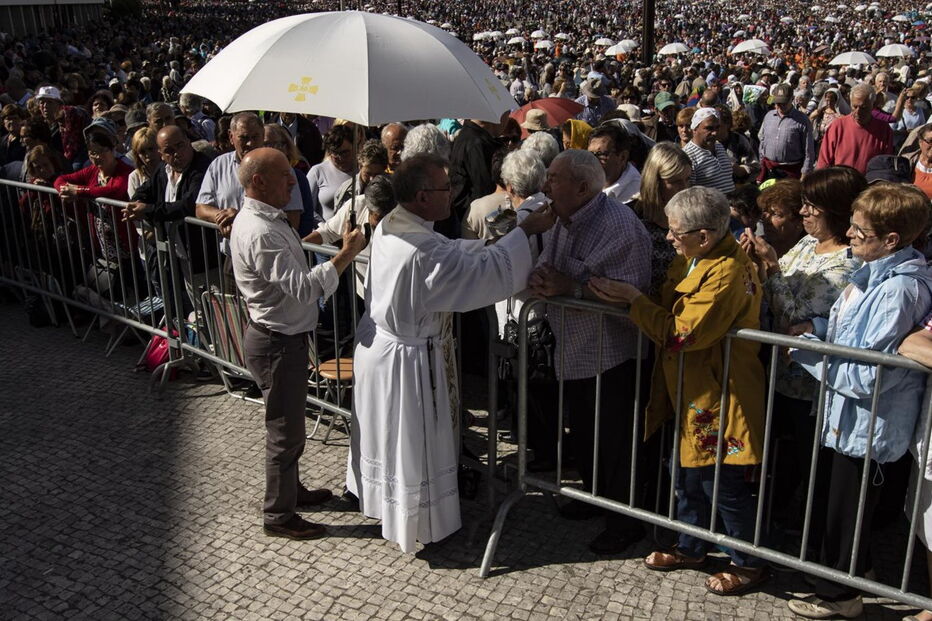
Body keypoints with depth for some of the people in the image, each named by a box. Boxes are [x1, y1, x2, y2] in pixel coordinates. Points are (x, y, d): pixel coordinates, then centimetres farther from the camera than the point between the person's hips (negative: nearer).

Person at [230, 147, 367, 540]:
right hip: (277, 342, -10)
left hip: (283, 336, 10)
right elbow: (304, 288, -31)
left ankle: (291, 489, 43)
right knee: (285, 431, 4)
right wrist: (346, 255, -28)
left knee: (289, 424, 24)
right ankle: (278, 516, 20)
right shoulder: (259, 233, -27)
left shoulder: (264, 219, 7)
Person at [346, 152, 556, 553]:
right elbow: (487, 271, -26)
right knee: (414, 441, 10)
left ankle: (376, 497, 48)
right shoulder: (425, 250, -32)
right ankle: (418, 522, 28)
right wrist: (524, 231, -15)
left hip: (375, 341, 9)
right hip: (407, 357, -9)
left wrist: (494, 237, 1)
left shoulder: (388, 227, -2)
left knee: (382, 430, 27)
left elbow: (451, 252, 8)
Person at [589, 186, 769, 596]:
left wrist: (633, 299, -19)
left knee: (723, 485, 6)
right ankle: (691, 548, 41)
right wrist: (629, 297, -4)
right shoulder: (691, 260, 6)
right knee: (688, 476, 21)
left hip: (717, 397, -9)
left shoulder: (727, 273, -25)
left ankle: (750, 563, 27)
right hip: (689, 392, 9)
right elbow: (669, 310, 11)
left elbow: (681, 333, -26)